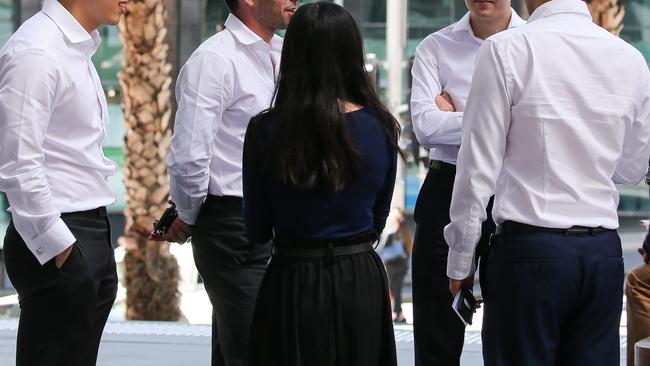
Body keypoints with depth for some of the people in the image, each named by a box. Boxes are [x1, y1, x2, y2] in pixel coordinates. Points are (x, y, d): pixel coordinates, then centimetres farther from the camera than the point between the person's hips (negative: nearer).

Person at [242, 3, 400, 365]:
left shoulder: (266, 131, -10)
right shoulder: (380, 127, -5)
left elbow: (258, 232, 0)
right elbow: (379, 220, 8)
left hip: (293, 283, -2)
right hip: (362, 282, 2)